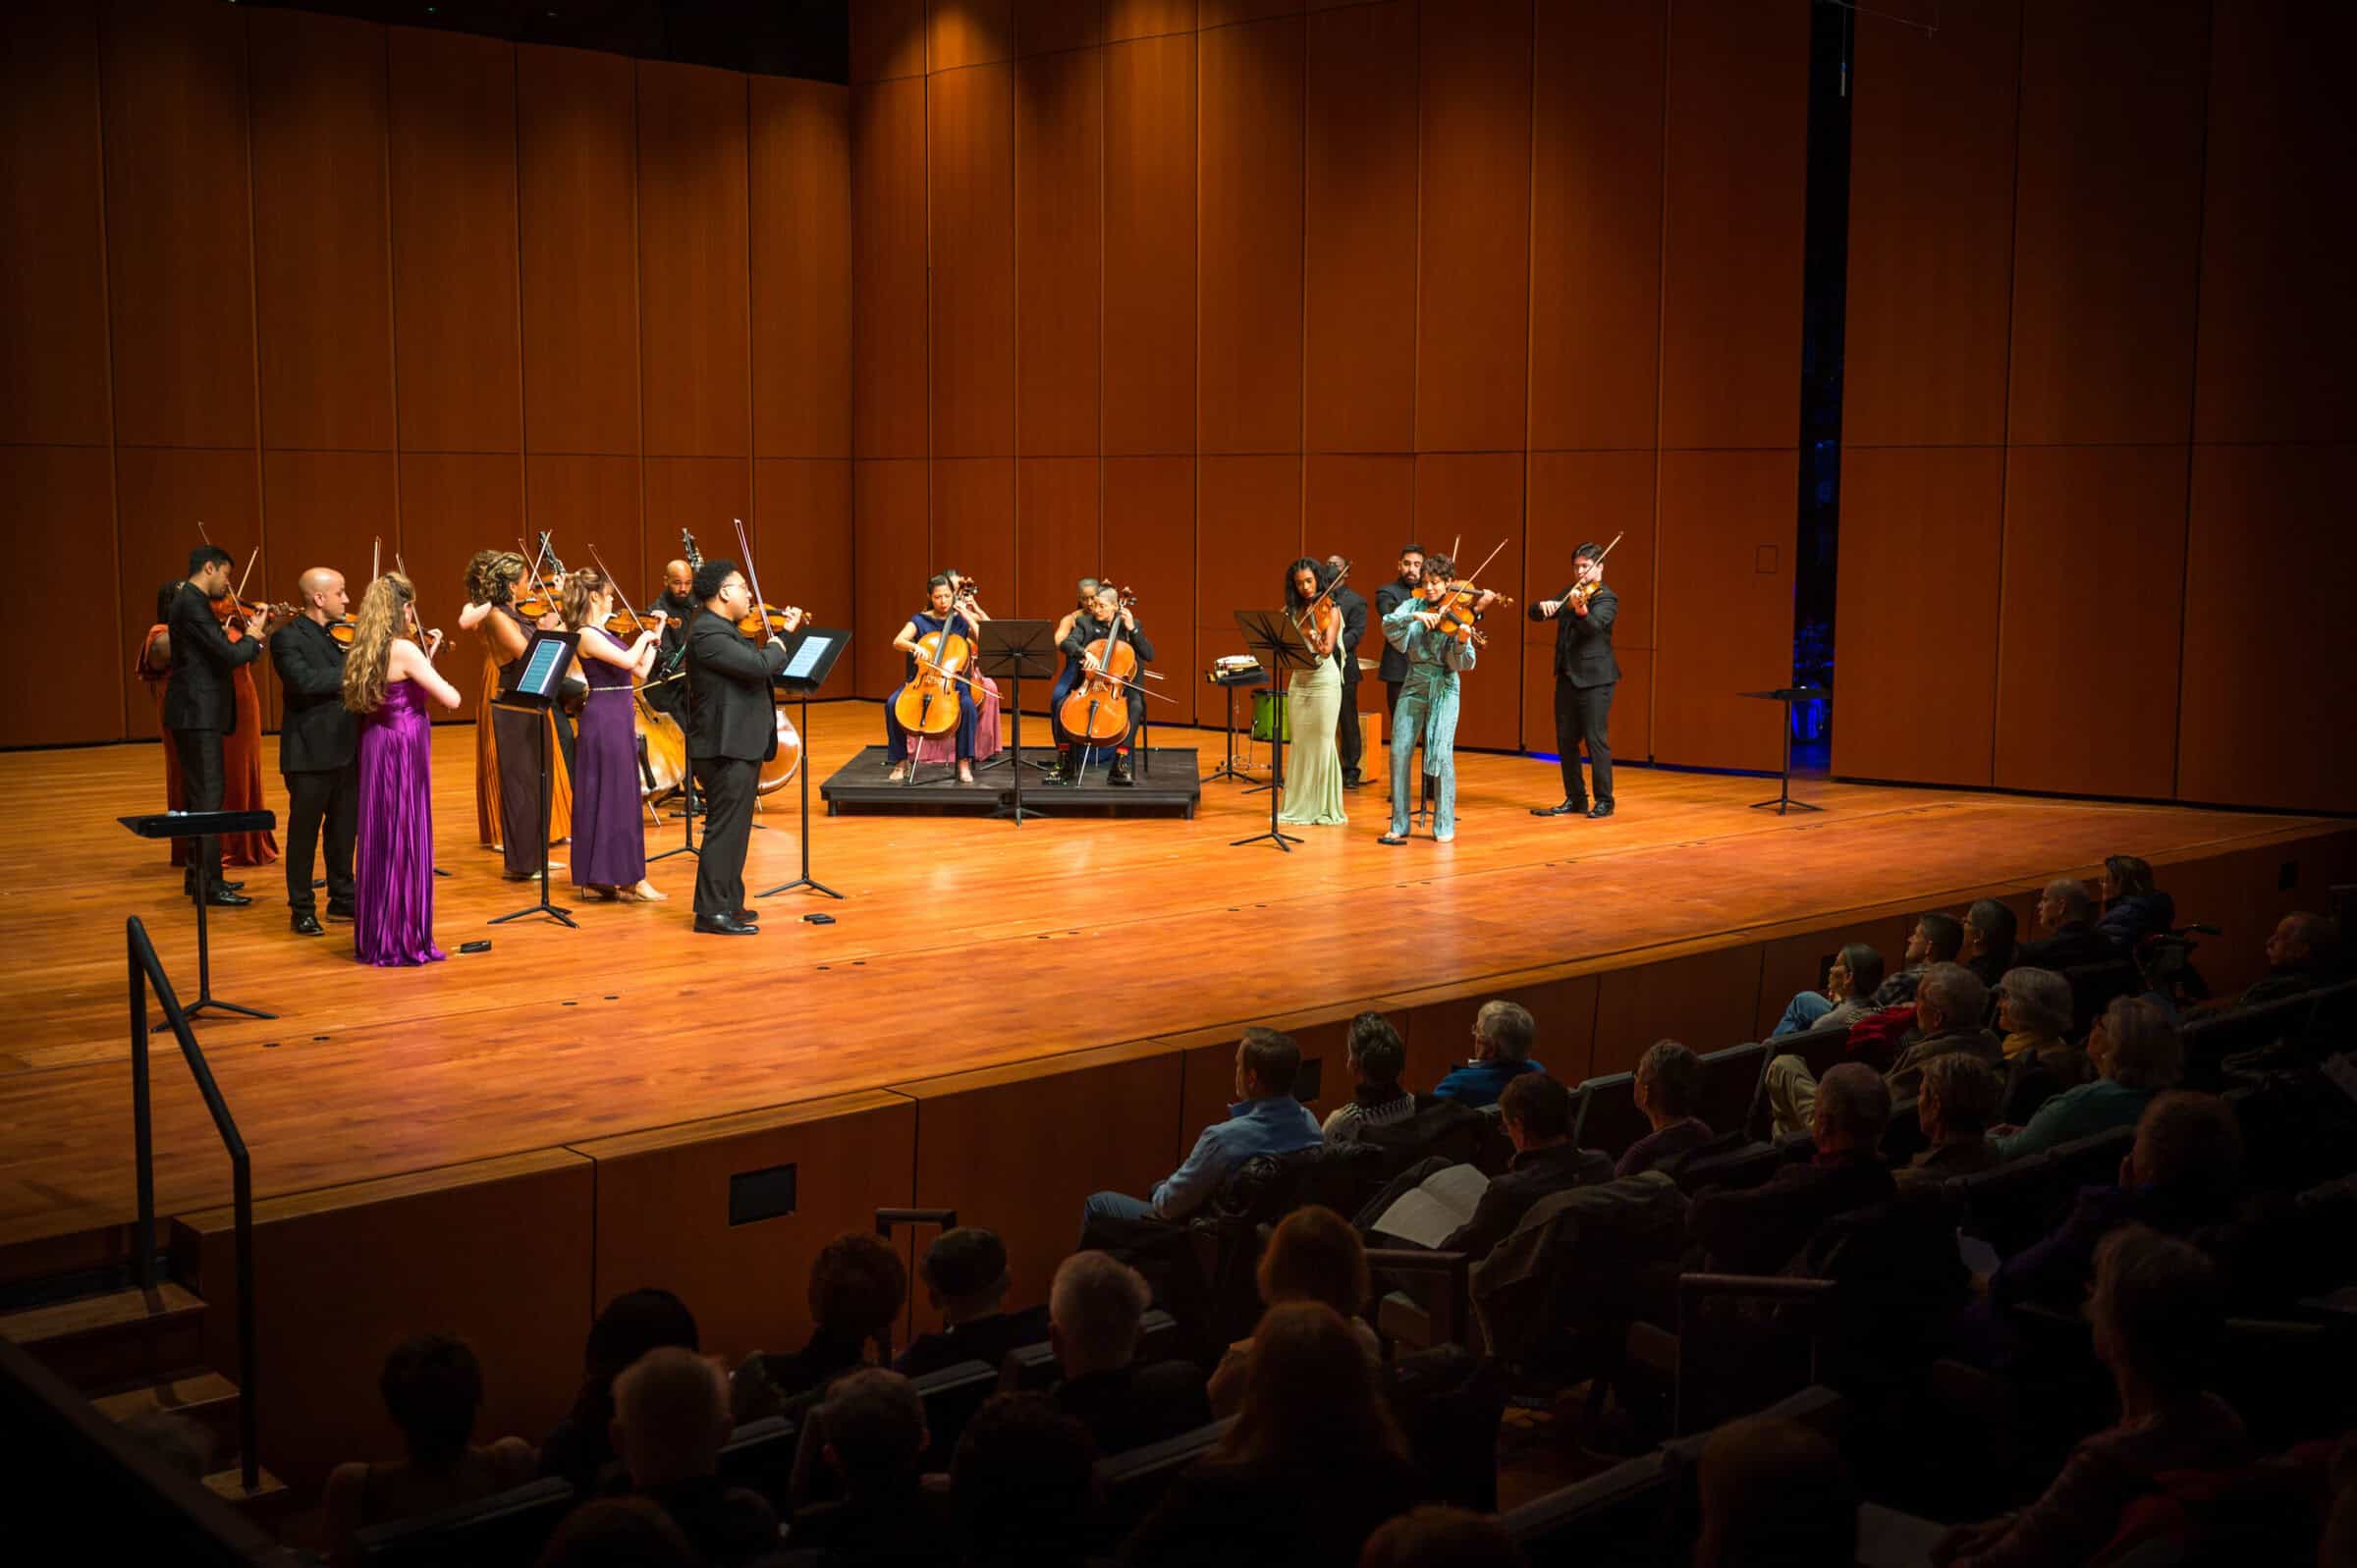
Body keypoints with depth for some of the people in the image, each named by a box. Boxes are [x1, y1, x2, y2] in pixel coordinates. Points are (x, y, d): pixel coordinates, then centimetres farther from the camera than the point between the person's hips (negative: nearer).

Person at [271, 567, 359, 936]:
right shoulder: (288, 638, -10)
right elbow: (305, 681, -25)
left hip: (347, 749, 6)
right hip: (310, 753, -6)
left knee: (345, 829, 14)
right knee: (304, 832, 4)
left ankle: (343, 899, 25)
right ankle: (302, 910, 12)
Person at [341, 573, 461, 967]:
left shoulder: (366, 651, 7)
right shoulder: (404, 650, -16)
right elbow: (451, 699, -14)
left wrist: (427, 655, 16)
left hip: (375, 747, 8)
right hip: (404, 752, -8)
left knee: (378, 842, 14)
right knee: (407, 844, -1)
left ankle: (375, 937, 22)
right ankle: (404, 942, 4)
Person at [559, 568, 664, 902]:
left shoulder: (602, 633, 14)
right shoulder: (587, 636, -13)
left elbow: (641, 670, 17)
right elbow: (627, 660, -27)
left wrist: (654, 639, 15)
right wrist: (643, 636, -9)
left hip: (620, 719, 10)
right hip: (604, 720, -10)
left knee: (622, 796, 11)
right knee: (610, 796, -5)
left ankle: (602, 878, 16)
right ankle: (630, 878, -2)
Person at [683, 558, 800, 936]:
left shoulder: (725, 630, 14)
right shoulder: (707, 633, -19)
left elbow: (758, 666, 22)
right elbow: (760, 665, -27)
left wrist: (784, 632, 19)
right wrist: (777, 645, -7)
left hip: (741, 745, 11)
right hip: (726, 747, -11)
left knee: (735, 828, 17)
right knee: (725, 828, -7)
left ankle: (729, 903, 26)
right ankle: (711, 911, -3)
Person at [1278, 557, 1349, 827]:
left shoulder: (1330, 610, -6)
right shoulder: (1292, 611, 8)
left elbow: (1327, 650, -17)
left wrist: (1315, 640, -38)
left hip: (1324, 680, -5)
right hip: (1299, 681, 5)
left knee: (1322, 742, -5)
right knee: (1299, 743, 5)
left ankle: (1325, 807, 1)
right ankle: (1300, 806, 11)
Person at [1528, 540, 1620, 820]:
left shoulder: (1606, 598, -7)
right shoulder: (1569, 594, 14)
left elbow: (1594, 625, -25)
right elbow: (1535, 614, 11)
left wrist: (1582, 611, -47)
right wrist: (1543, 606, -12)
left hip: (1594, 678, -7)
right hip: (1567, 676, 7)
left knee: (1596, 739, -7)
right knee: (1565, 740, 8)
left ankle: (1604, 801, 1)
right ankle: (1575, 799, 18)